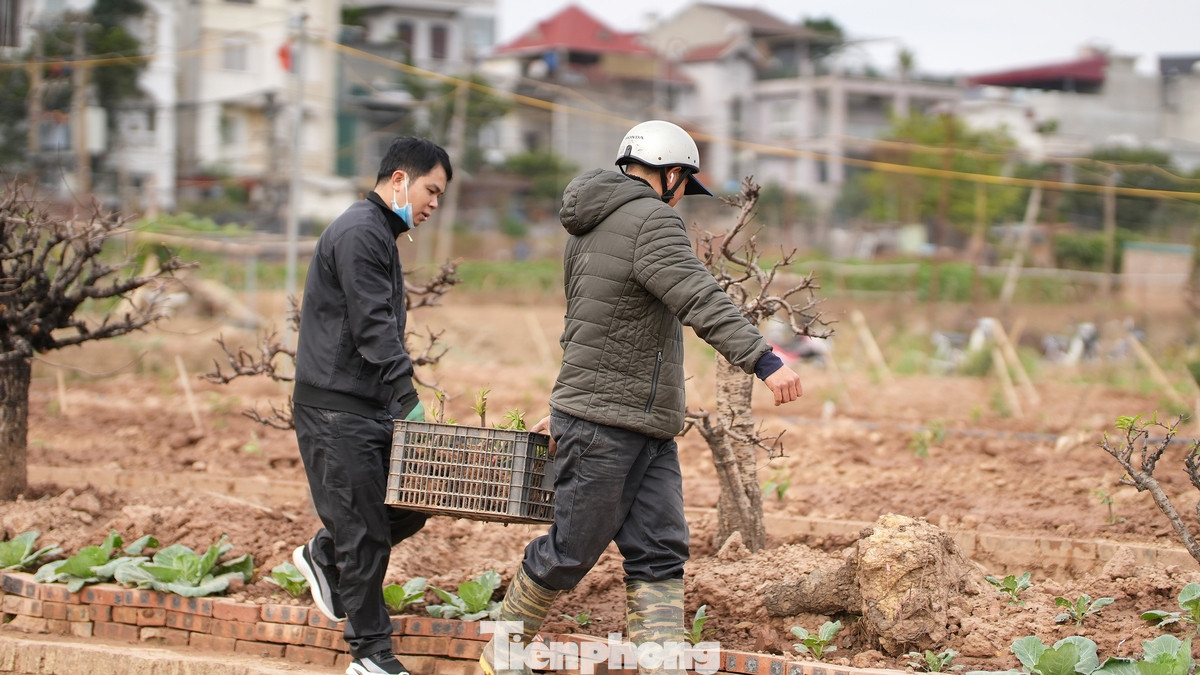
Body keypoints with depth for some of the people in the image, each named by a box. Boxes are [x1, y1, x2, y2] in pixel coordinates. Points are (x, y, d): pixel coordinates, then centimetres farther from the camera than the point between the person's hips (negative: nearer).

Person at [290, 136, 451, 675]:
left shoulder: (380, 235, 20)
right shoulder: (359, 232, -13)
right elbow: (373, 328, -22)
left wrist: (401, 400, 19)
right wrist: (408, 399, -26)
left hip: (370, 408, 10)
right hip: (337, 410, -10)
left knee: (411, 506, 7)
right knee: (366, 533, -4)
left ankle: (323, 557, 28)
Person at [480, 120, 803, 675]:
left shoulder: (587, 229, 18)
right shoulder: (650, 221, -13)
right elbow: (701, 301, -27)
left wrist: (567, 405, 34)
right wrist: (763, 361, -34)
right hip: (603, 426, -10)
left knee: (659, 555, 1)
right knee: (573, 550, 2)